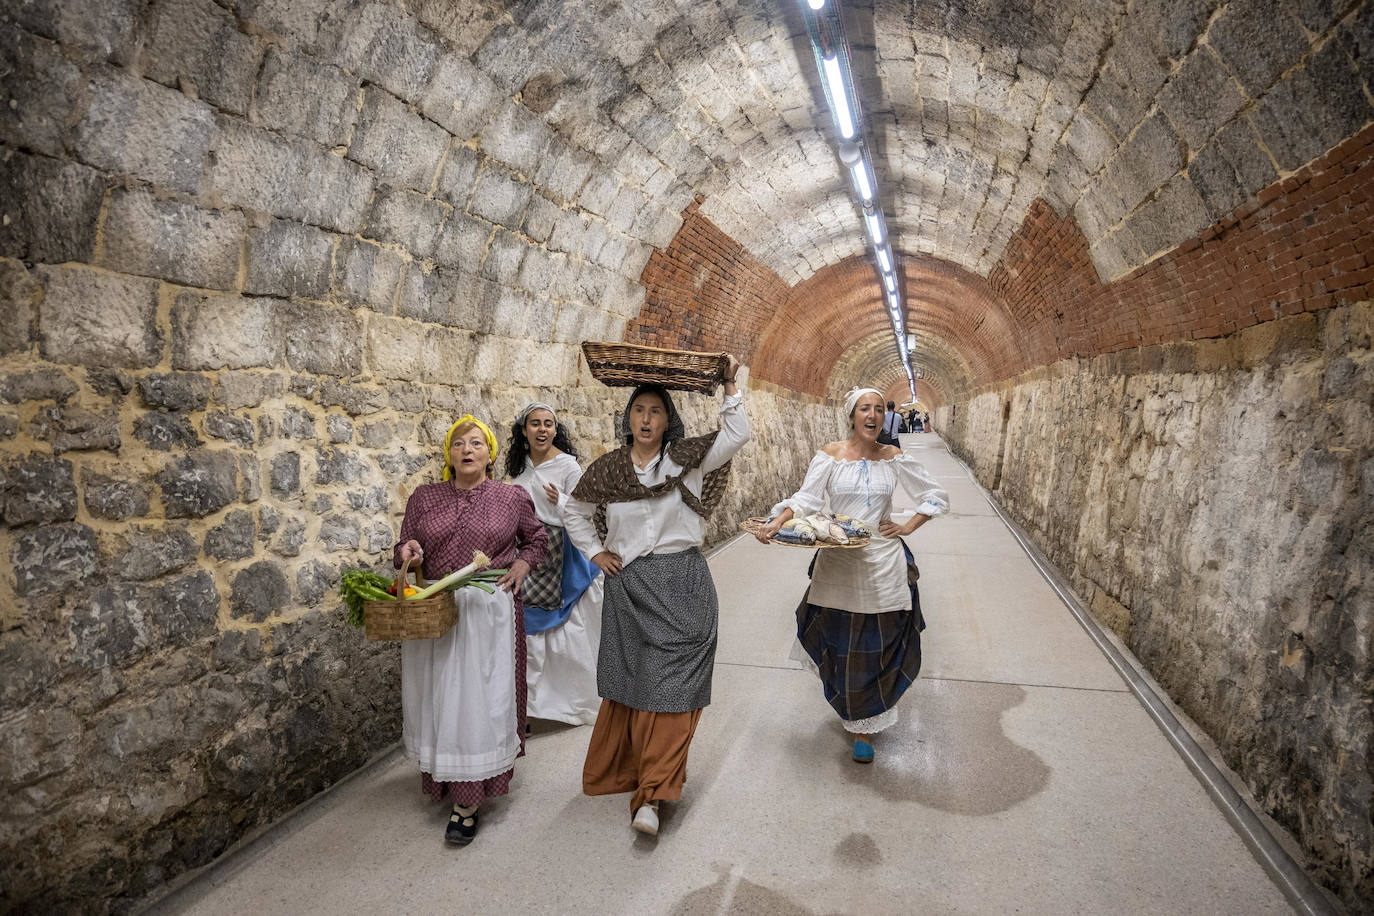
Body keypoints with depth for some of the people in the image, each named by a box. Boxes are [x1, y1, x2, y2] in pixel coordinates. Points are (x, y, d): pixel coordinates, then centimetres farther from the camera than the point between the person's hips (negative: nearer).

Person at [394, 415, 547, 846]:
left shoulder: (513, 497, 2)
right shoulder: (424, 498, 6)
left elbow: (536, 538, 16)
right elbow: (404, 549, 12)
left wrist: (522, 565, -1)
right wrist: (407, 550, -11)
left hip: (490, 611, -2)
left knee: (480, 697, -2)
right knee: (437, 695, 10)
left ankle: (467, 803, 6)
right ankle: (441, 776, 33)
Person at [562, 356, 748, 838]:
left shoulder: (686, 459, -1)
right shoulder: (608, 468, 4)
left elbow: (737, 435, -11)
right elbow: (575, 511, 18)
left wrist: (729, 386, -13)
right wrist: (595, 551, 9)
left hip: (681, 585, -2)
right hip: (626, 587, 2)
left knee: (671, 683, -5)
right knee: (625, 681, 11)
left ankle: (651, 795, -2)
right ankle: (617, 771, 31)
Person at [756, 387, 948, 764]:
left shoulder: (895, 458, 2)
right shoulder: (831, 455, -2)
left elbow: (936, 497, 10)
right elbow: (806, 498, -9)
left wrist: (907, 527, -1)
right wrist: (779, 520, -26)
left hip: (882, 560, 1)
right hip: (838, 561, 0)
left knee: (878, 644, 5)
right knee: (840, 642, 8)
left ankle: (865, 725, 21)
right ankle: (850, 705, 36)